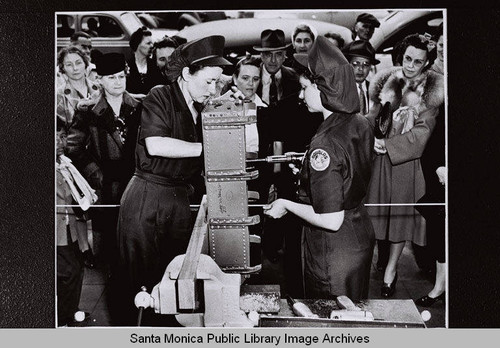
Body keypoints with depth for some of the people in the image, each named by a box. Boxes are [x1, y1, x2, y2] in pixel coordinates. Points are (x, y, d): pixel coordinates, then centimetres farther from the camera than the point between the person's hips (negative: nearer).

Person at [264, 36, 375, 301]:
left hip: (333, 252, -8)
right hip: (361, 236, 8)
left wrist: (286, 205, -15)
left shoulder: (324, 144, -29)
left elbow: (331, 220, -28)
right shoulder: (361, 124, -4)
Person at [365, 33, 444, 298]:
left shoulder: (431, 90, -4)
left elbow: (421, 132, -9)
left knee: (401, 213, 4)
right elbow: (374, 115, 10)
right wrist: (372, 138, -8)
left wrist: (388, 145, -15)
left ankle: (391, 270, 14)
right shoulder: (389, 81, 6)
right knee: (379, 212, 7)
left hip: (406, 160, -2)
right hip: (379, 158, 2)